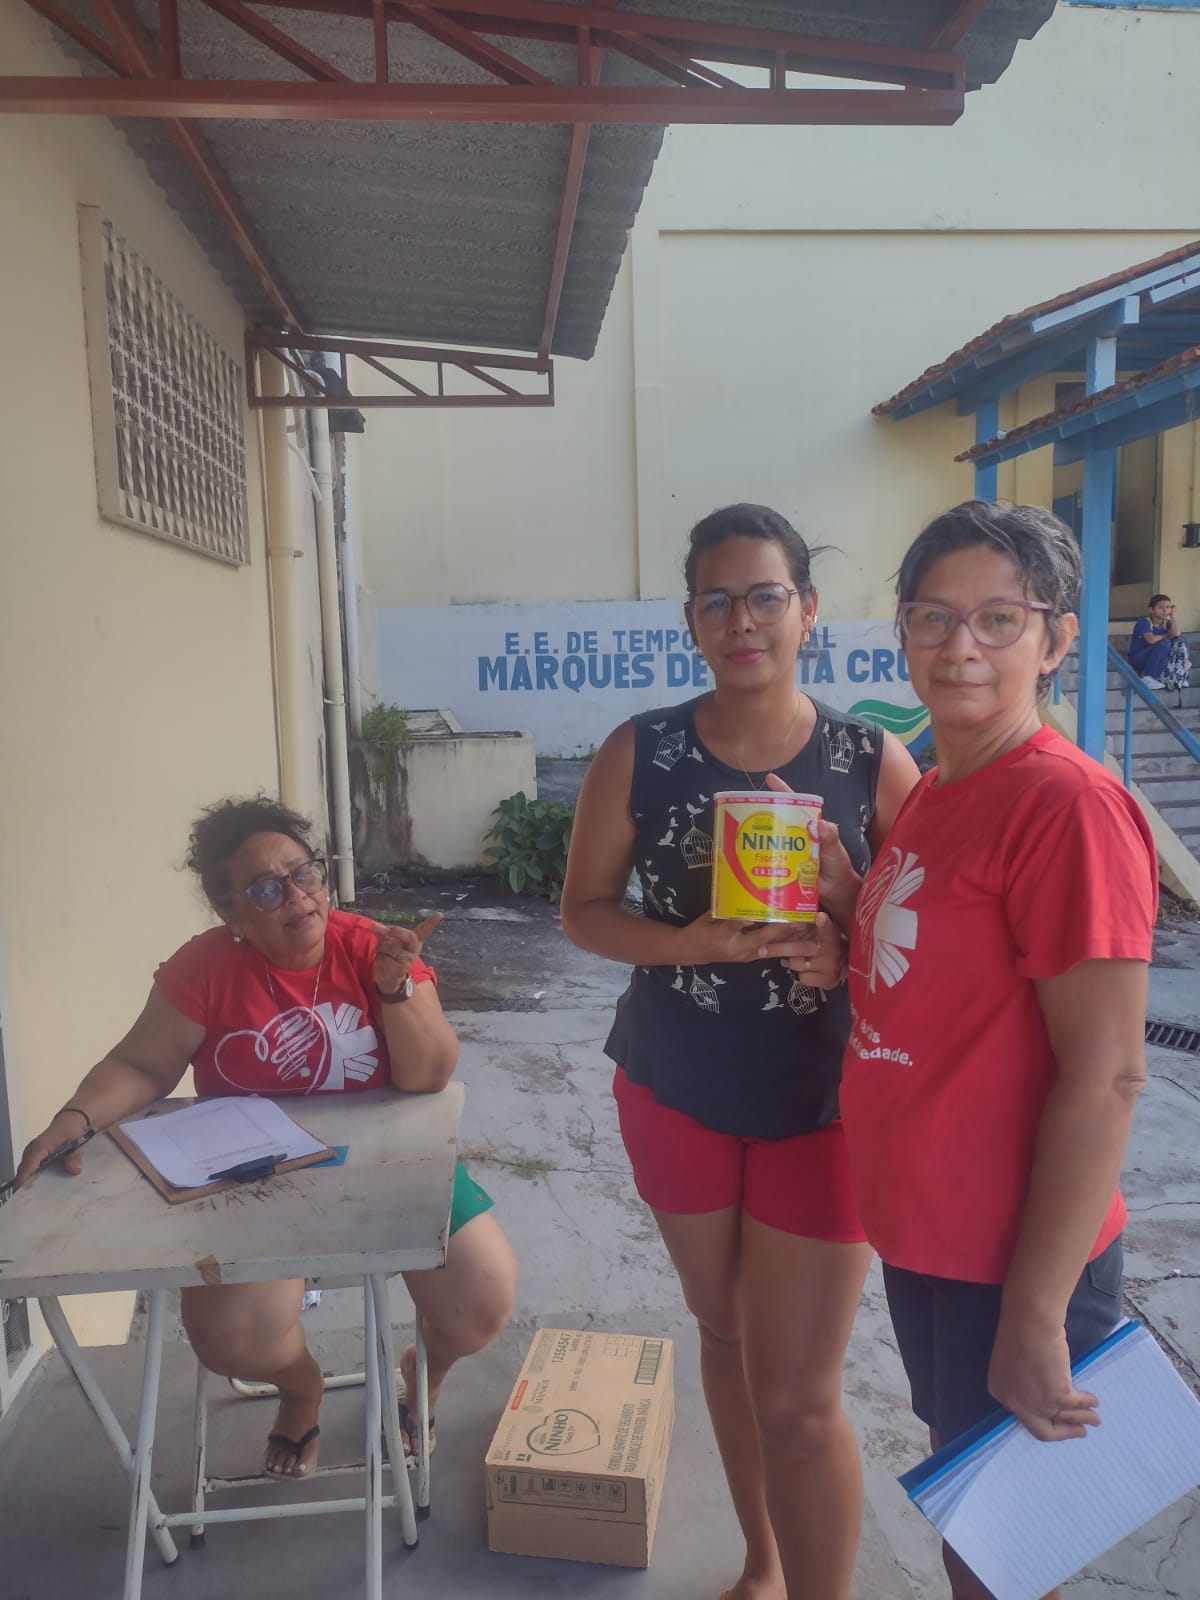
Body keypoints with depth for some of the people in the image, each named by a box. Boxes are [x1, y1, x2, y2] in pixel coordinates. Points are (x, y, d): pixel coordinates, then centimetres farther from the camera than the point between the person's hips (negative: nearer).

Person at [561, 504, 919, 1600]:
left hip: (822, 1106, -2)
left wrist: (847, 944, -24)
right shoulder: (640, 754, -6)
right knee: (724, 1331, 21)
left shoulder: (874, 762, -9)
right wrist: (694, 942, -21)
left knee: (798, 1398, 1)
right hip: (675, 1093, 3)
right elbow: (584, 911, -3)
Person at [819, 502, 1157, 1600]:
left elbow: (1104, 1079, -22)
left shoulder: (1068, 804, -21)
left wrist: (1036, 1315, -18)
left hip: (1011, 1264, -8)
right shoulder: (935, 790, 5)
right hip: (922, 1237, 8)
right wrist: (846, 897, -4)